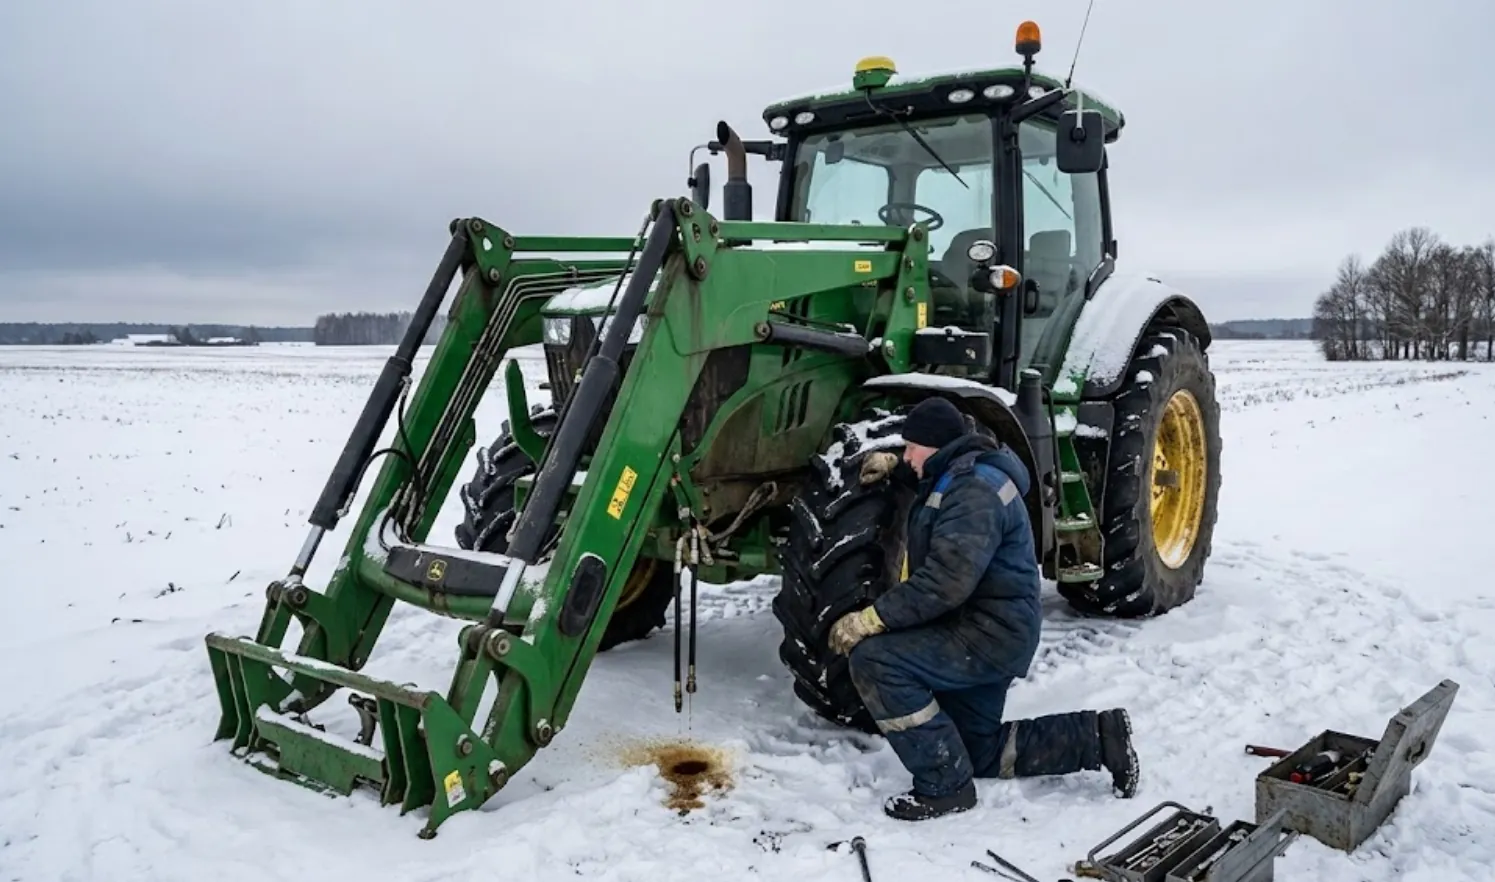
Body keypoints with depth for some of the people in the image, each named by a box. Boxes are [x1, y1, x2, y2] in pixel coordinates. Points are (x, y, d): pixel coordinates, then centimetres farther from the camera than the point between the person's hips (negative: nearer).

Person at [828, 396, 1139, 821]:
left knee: (876, 659, -23)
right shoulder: (960, 476, 10)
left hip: (991, 635, -11)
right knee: (979, 753, 19)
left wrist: (871, 619, -31)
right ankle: (1097, 735, 20)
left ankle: (944, 785, -12)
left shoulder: (974, 491, -23)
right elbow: (934, 476, 38)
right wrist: (894, 468, 19)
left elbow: (945, 582, -33)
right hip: (979, 632, 11)